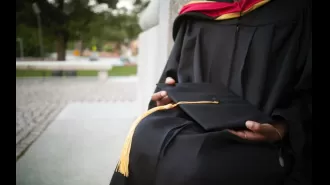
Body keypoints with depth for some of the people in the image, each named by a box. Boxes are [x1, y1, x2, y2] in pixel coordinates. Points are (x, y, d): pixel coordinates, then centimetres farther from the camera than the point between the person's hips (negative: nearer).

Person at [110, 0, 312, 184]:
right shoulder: (195, 17, 18)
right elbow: (173, 81, 22)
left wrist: (284, 127, -15)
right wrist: (167, 99, -2)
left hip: (259, 148, -3)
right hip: (197, 134, 4)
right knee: (147, 134, -30)